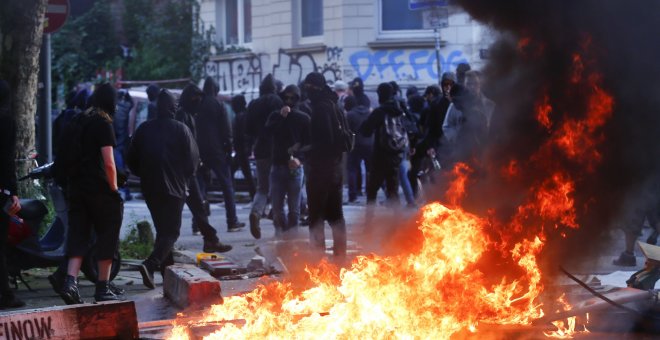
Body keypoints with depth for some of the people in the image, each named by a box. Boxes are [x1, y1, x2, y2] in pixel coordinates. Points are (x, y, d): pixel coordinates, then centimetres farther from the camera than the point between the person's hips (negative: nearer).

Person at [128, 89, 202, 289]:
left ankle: (168, 269, 19)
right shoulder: (180, 129, -7)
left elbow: (132, 160, 7)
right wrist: (184, 179, 11)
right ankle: (151, 264, -23)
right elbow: (193, 159, -6)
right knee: (171, 231, -2)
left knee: (162, 229, 18)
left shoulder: (144, 129, 3)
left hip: (150, 188, 5)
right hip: (174, 188, -4)